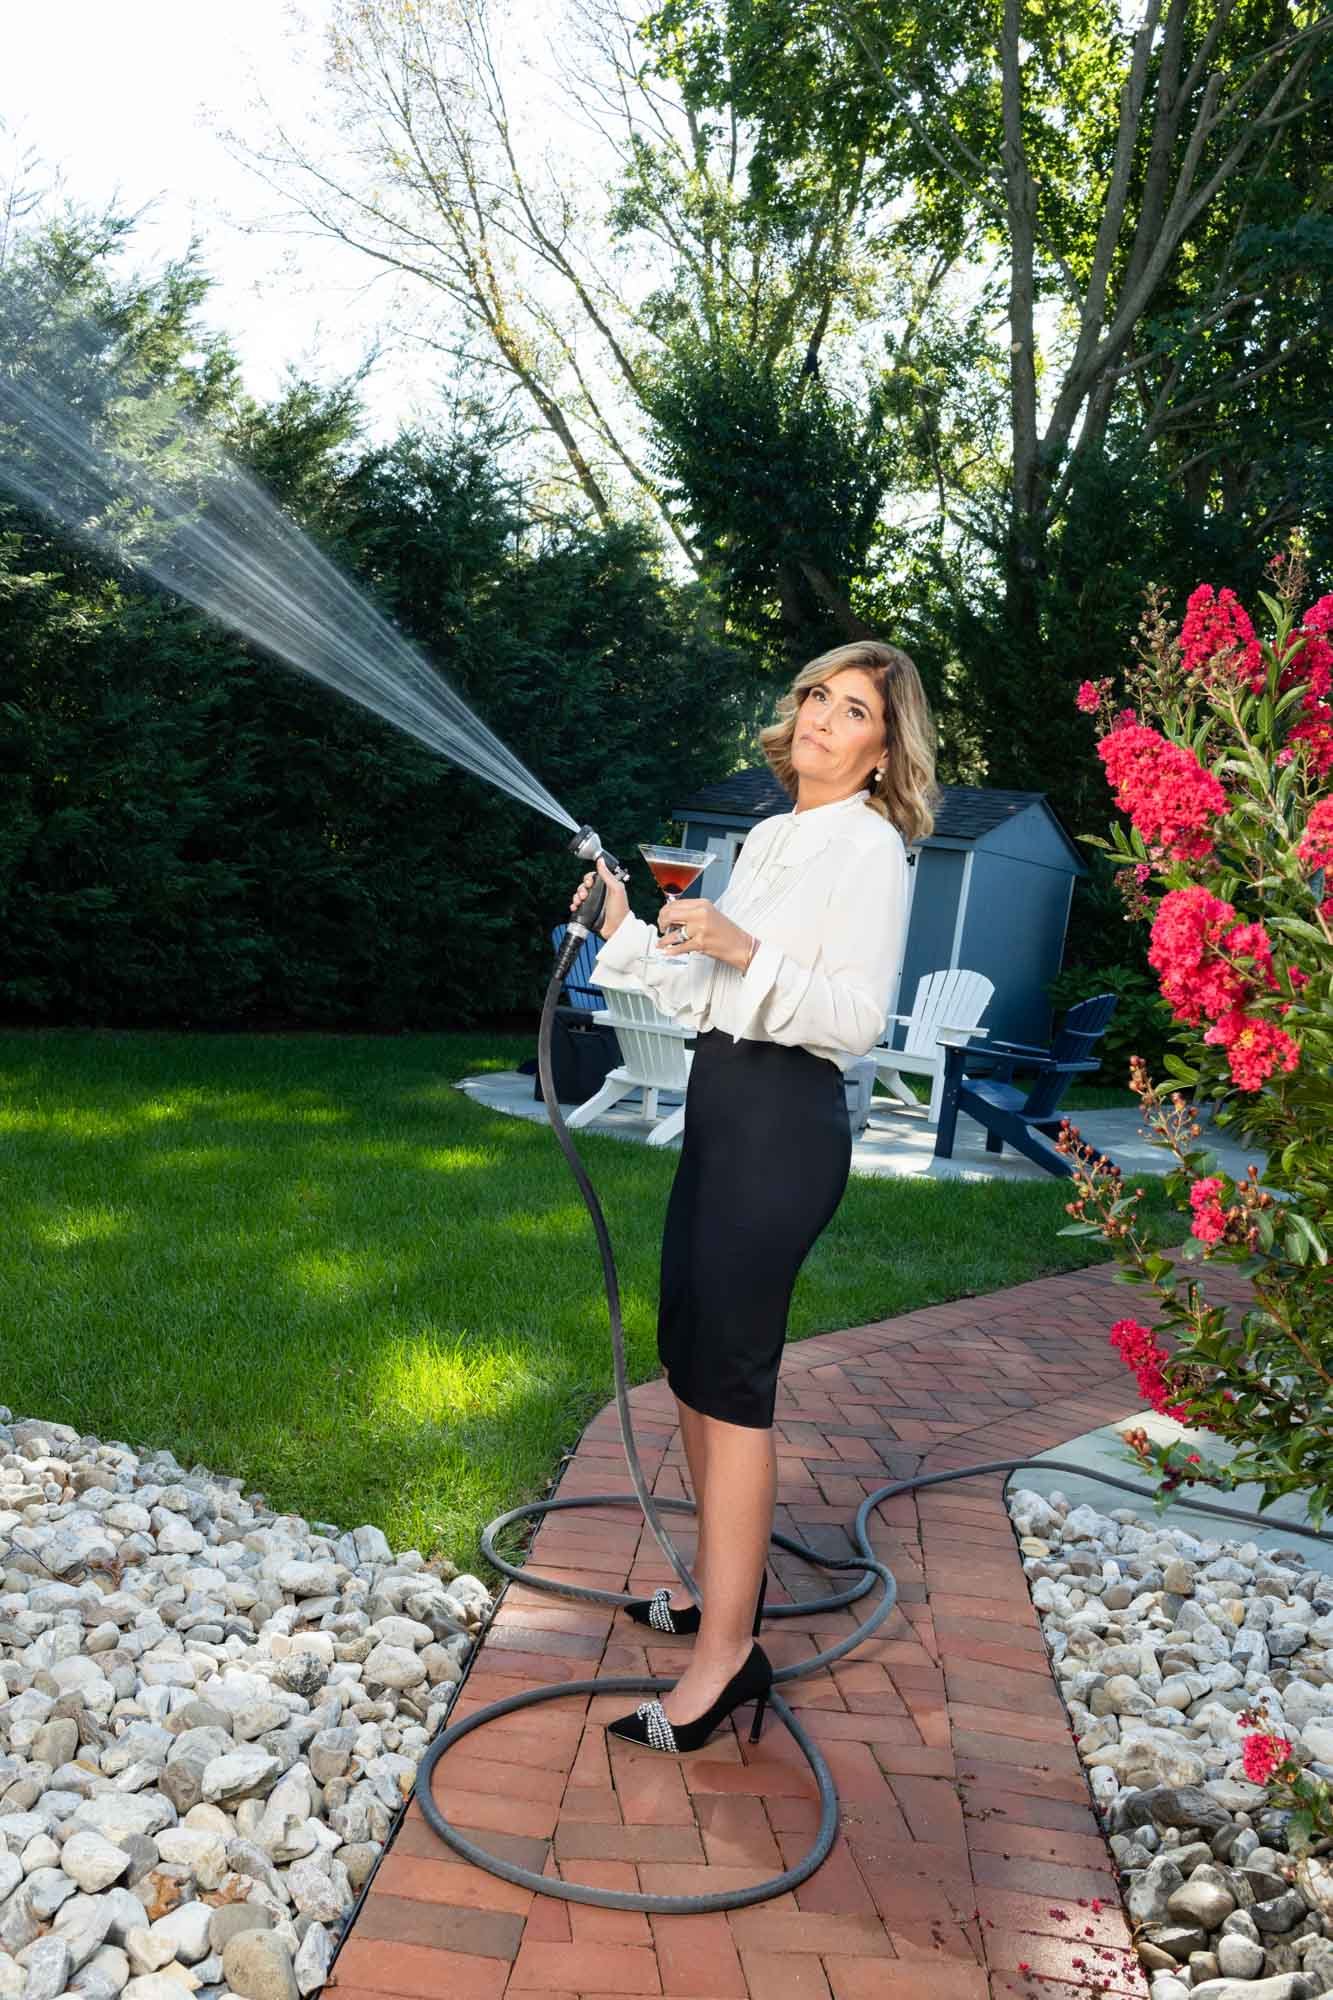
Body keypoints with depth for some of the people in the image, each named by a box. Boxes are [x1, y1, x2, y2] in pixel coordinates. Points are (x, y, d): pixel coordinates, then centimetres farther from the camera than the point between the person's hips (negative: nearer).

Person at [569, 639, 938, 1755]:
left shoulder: (870, 845, -8)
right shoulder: (771, 838, 17)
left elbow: (857, 1017, -17)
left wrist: (745, 949, -26)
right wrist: (629, 932, 9)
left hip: (786, 1122, -9)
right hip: (724, 1106, 9)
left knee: (730, 1373, -9)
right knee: (689, 1353, 14)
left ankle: (727, 1655, -2)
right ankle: (726, 1578, 30)